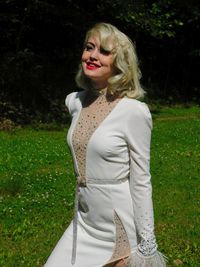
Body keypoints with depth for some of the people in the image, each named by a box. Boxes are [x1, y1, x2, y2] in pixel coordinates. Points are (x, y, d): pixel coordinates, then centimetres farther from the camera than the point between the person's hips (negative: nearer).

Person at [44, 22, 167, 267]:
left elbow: (141, 182, -14)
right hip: (83, 222, 6)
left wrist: (147, 244, -12)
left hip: (120, 226, -6)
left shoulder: (134, 111, -18)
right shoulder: (75, 102, 0)